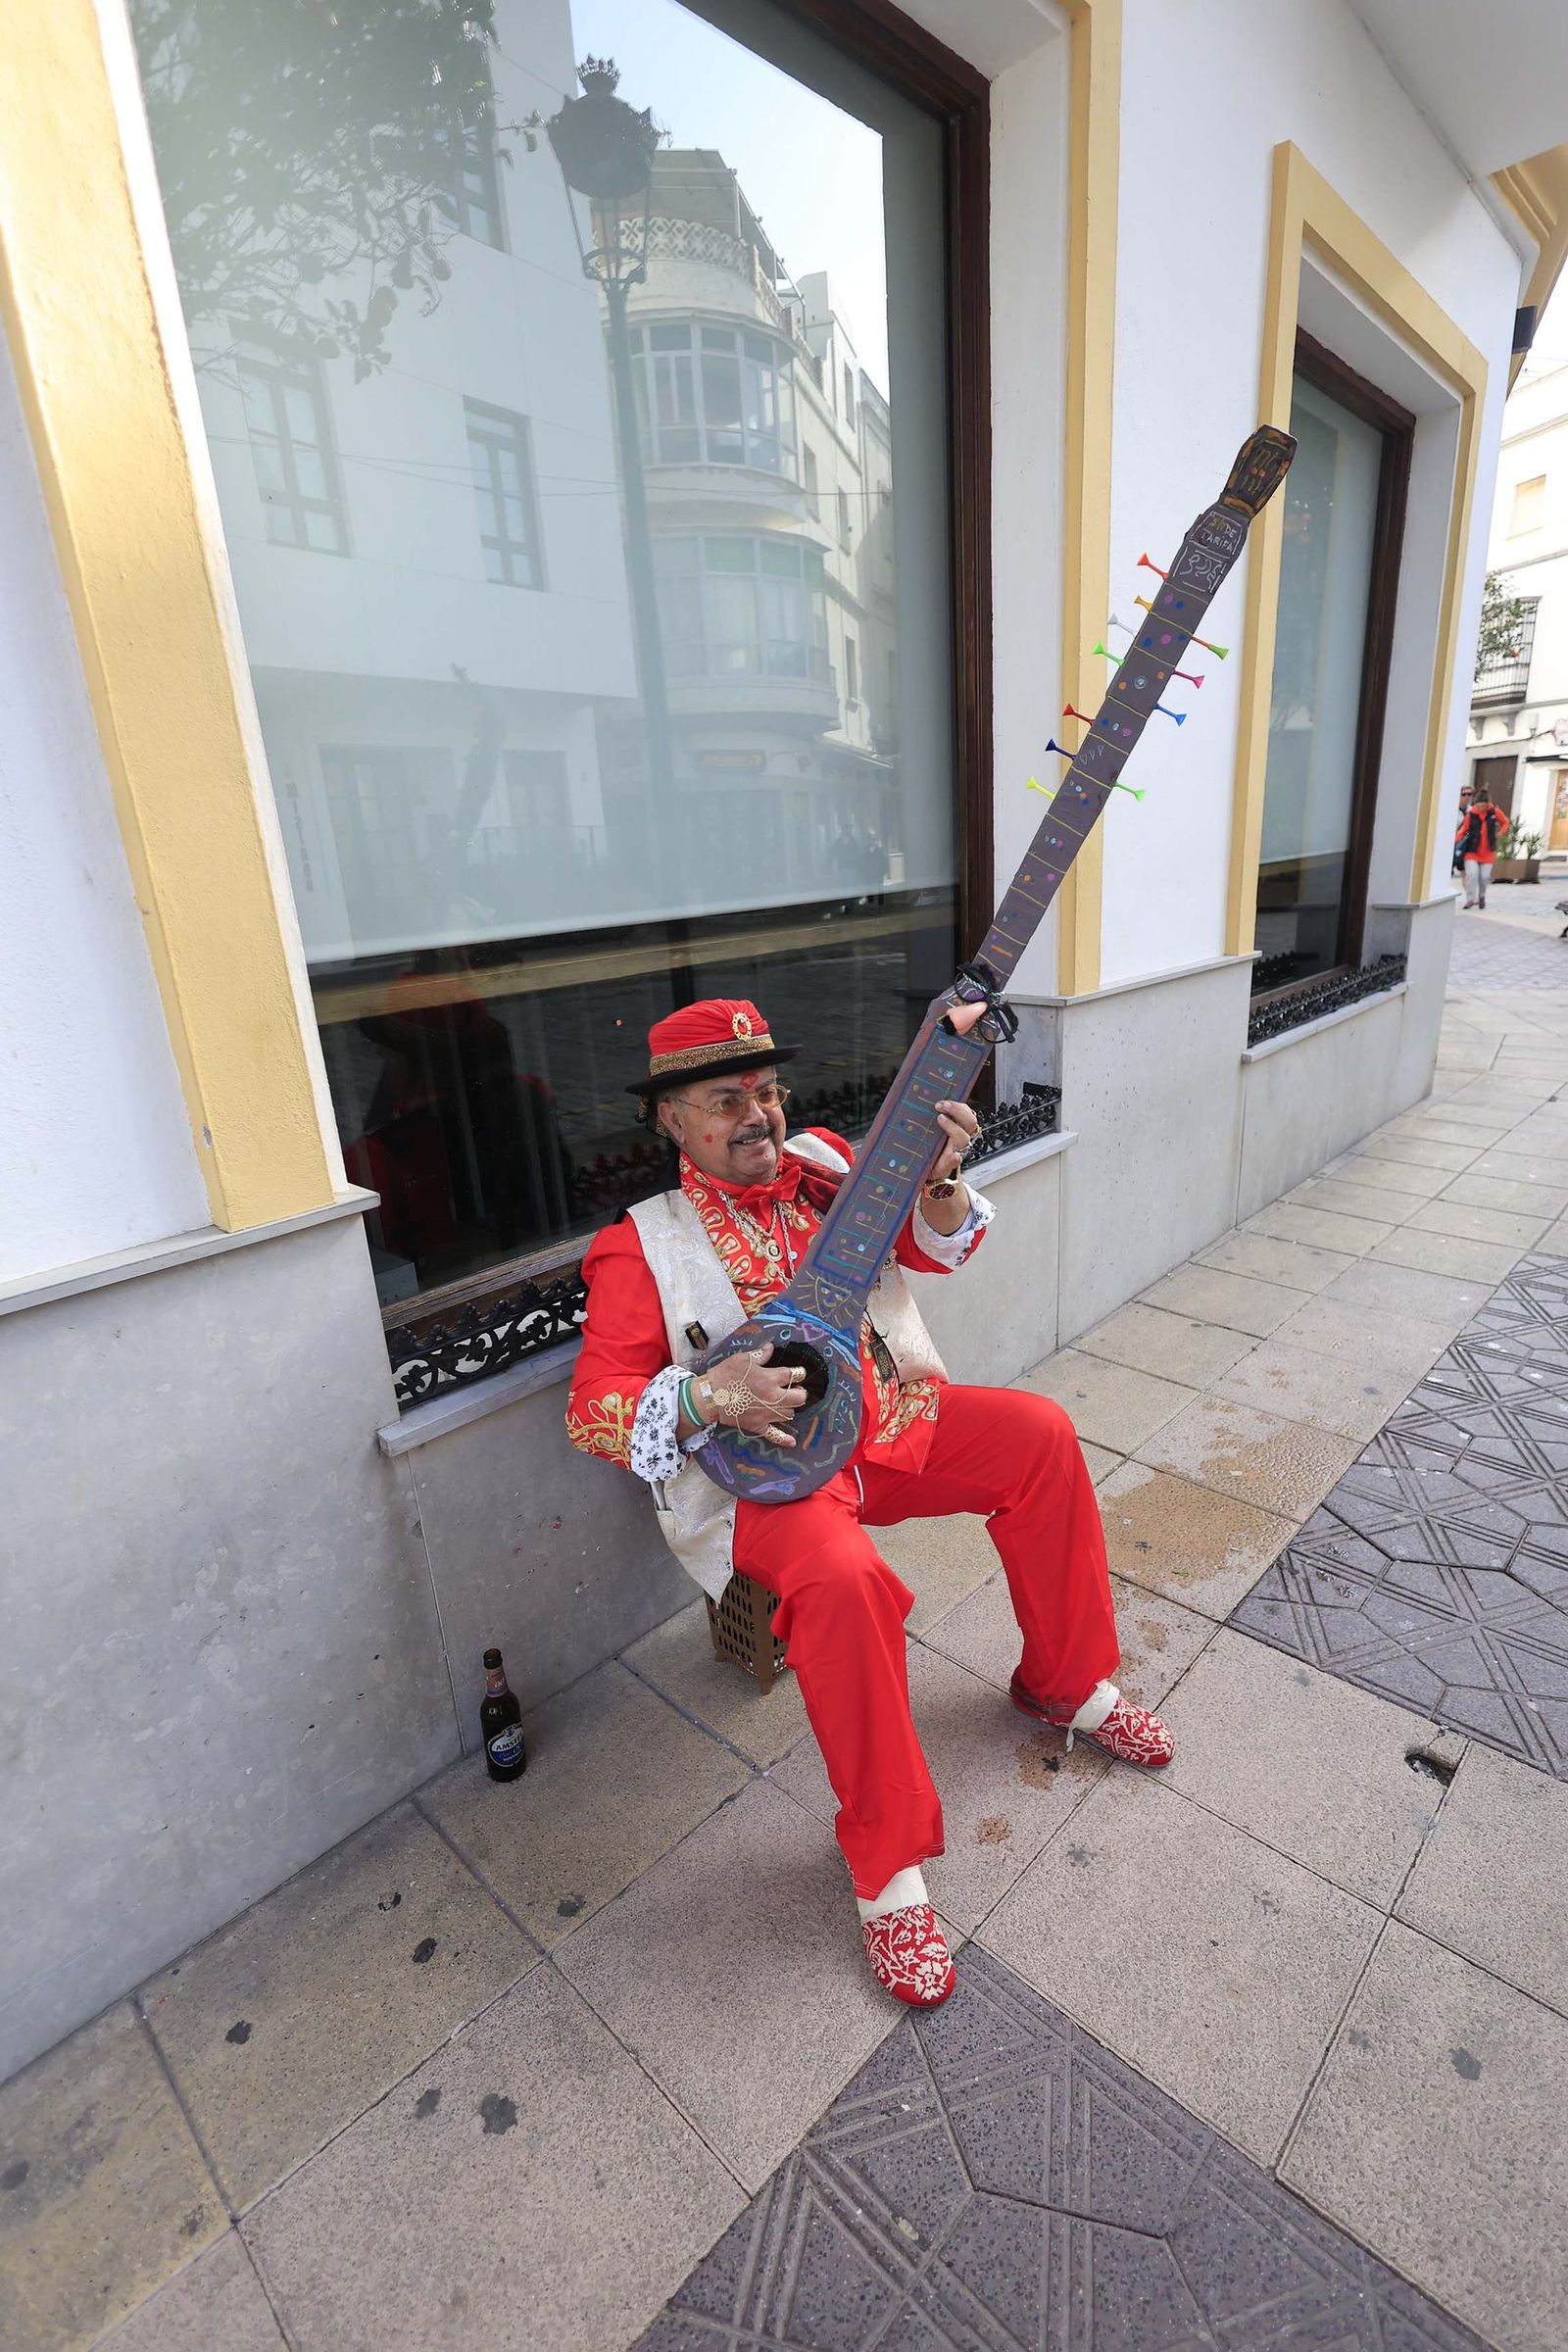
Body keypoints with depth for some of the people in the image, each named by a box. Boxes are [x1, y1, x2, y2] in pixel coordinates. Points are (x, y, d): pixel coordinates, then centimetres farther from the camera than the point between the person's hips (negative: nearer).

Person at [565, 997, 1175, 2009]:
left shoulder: (823, 1162, 5)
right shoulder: (643, 1245, -6)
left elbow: (939, 1245, -2)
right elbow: (595, 1407, -11)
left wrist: (939, 1178, -25)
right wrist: (707, 1400, -29)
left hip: (889, 1413, 5)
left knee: (1040, 1433, -8)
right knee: (841, 1577, -32)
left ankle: (1067, 1681, 14)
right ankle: (889, 1867, -7)